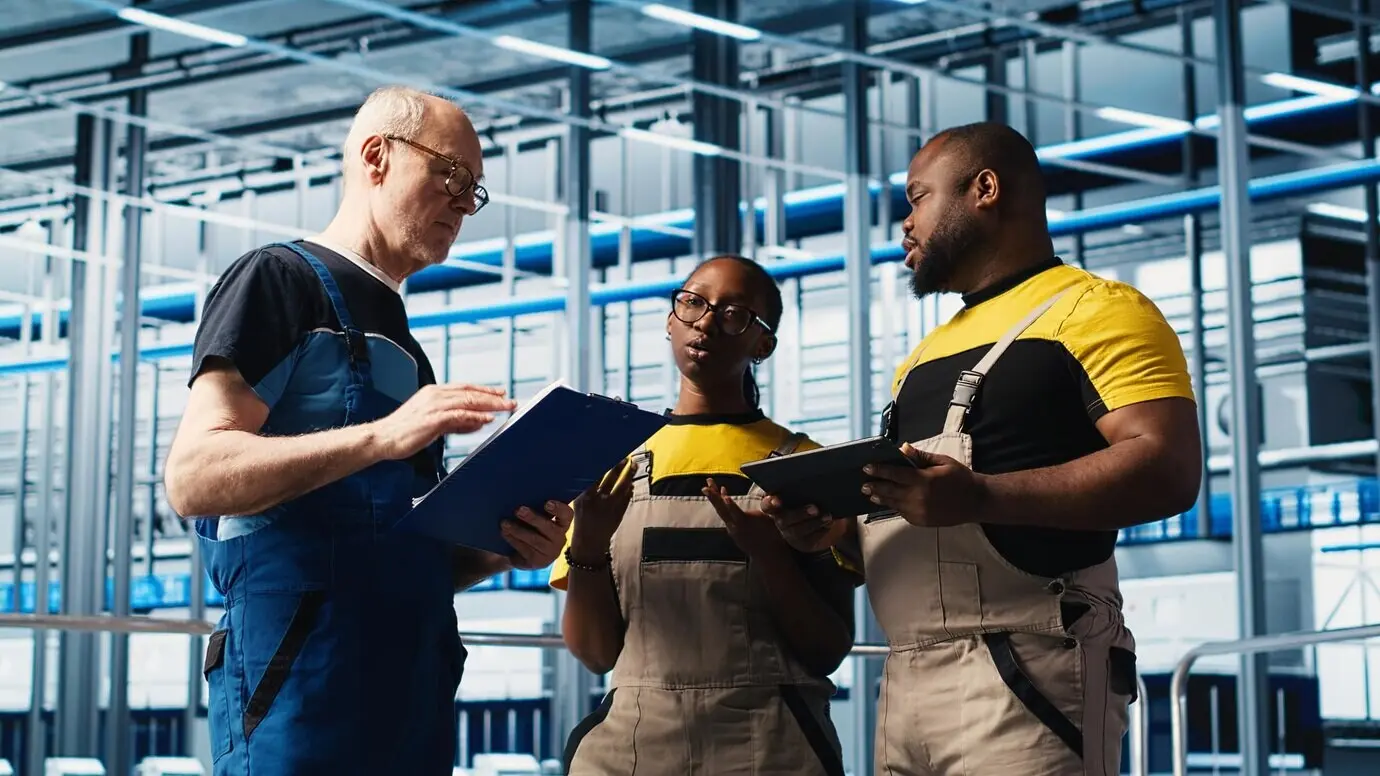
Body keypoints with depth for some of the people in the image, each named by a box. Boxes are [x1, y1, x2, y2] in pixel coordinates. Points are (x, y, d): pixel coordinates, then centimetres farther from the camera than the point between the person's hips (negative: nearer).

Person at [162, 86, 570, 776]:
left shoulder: (398, 344, 25)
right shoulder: (279, 279, 1)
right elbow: (191, 477, -14)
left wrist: (503, 551, 3)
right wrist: (383, 436, -25)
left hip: (412, 695, 8)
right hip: (300, 688, -8)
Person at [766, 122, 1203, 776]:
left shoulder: (1095, 309, -2)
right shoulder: (925, 357, 24)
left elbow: (1167, 469, -15)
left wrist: (980, 498, -24)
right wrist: (839, 524, 6)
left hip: (1026, 674, -8)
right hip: (904, 683, 8)